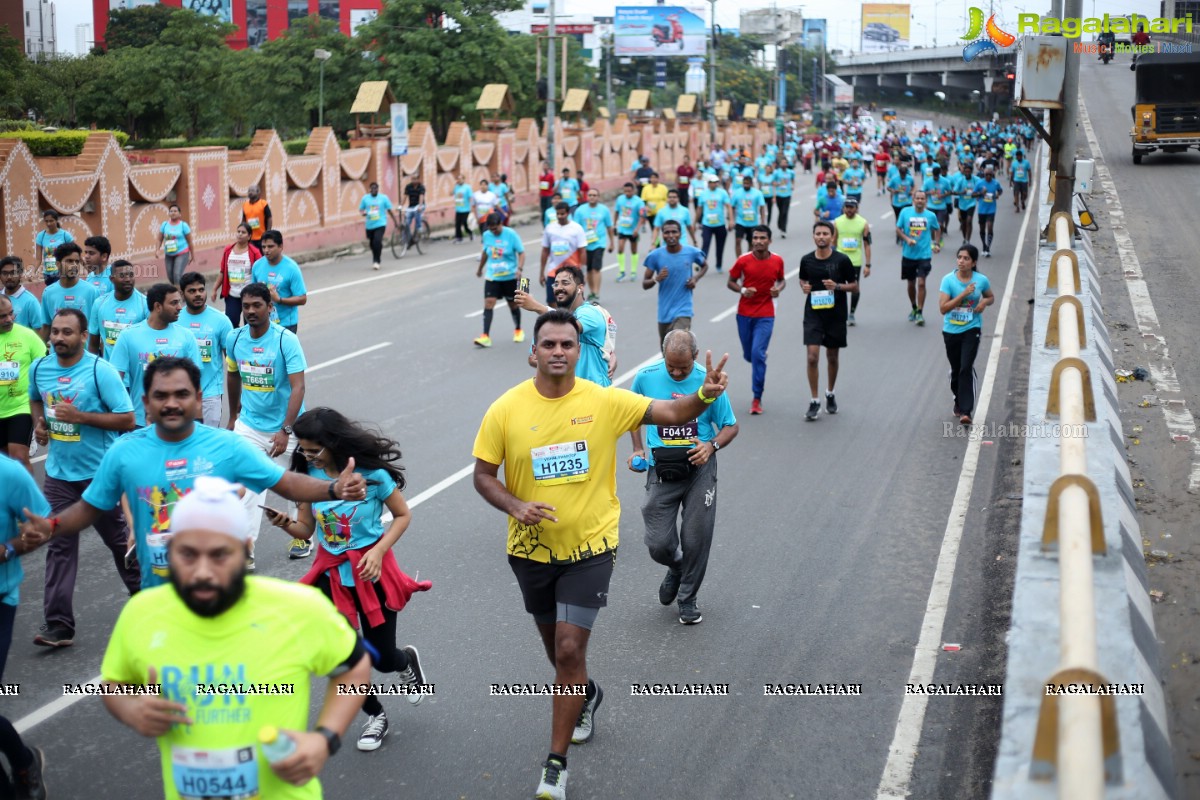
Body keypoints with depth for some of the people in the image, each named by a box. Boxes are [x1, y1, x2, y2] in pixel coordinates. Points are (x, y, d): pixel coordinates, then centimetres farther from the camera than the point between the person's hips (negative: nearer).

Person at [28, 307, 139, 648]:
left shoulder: (101, 371, -16)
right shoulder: (39, 368, 1)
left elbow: (127, 419, -17)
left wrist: (81, 416, -24)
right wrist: (39, 423, 3)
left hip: (100, 471, -4)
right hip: (59, 472, 4)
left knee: (118, 537, 13)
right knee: (59, 546, 0)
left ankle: (143, 594, 36)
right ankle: (58, 625, 0)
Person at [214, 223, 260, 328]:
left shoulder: (254, 252, -10)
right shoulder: (228, 250, 3)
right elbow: (223, 272, 10)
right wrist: (215, 289, 9)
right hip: (232, 295, 3)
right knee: (231, 323, 0)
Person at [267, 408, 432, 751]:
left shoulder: (372, 474, -16)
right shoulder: (310, 475, -5)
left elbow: (403, 515, -6)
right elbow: (306, 529, 2)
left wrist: (378, 551, -18)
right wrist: (286, 524, -20)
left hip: (371, 570, -3)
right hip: (331, 572, 4)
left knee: (382, 658, 4)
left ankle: (407, 660, 43)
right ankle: (375, 715, 28)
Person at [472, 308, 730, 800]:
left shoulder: (605, 401, -10)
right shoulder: (506, 410, -10)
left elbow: (672, 413, -9)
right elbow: (483, 475, -3)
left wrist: (705, 396, -31)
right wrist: (516, 507, -22)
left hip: (589, 547, -2)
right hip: (532, 549, 2)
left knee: (569, 651, -12)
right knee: (556, 645, 22)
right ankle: (587, 694, 56)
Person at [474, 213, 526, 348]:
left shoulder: (511, 234, -12)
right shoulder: (486, 235, -1)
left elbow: (521, 252, -10)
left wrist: (519, 268, -25)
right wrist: (480, 268, 28)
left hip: (510, 277, -2)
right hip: (492, 277, 2)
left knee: (513, 304, 11)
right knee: (488, 303, -11)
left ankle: (518, 331, 35)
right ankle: (486, 337, -16)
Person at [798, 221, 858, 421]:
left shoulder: (842, 260, -7)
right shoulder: (807, 260, 0)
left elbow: (855, 286, -1)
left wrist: (838, 286, -19)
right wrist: (804, 287, -5)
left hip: (836, 315, -1)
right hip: (813, 314, 1)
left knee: (832, 357, 13)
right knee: (812, 357, -11)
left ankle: (830, 394, 35)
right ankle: (815, 401, -1)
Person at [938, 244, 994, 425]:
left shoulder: (981, 280, -5)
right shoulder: (948, 280, -10)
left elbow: (991, 297, 14)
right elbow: (943, 308, -17)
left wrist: (984, 302, -9)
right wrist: (963, 294, -24)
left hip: (971, 330, -1)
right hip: (951, 330, 1)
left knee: (967, 368, -14)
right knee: (955, 369, 14)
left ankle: (965, 410, -15)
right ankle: (959, 401, 38)